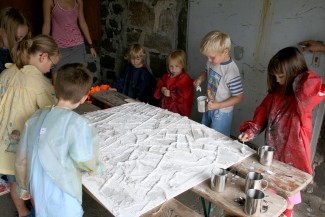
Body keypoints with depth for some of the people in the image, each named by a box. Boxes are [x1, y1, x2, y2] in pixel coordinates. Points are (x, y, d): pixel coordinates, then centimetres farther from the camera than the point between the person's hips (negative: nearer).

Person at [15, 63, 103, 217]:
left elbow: (21, 161, 3)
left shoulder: (34, 118, -5)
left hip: (38, 198, 5)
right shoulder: (79, 125, -24)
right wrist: (96, 168, 3)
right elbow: (87, 164, -21)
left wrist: (23, 187, 20)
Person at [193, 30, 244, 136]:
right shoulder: (211, 62, -8)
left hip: (222, 113, -7)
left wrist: (219, 105, -28)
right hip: (208, 107, 8)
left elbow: (239, 97, -23)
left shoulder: (231, 72, -30)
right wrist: (200, 79, -6)